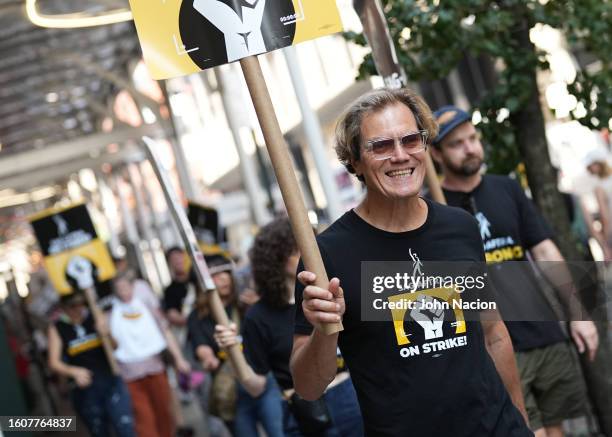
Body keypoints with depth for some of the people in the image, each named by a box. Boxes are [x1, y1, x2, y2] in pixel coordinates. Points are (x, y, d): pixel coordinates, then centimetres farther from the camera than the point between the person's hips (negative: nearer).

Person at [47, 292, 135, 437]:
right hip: (85, 390, 0)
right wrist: (74, 371, -24)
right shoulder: (56, 329, -1)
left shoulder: (95, 317, 1)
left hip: (111, 382, 0)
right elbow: (54, 362, -6)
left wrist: (107, 334, -15)